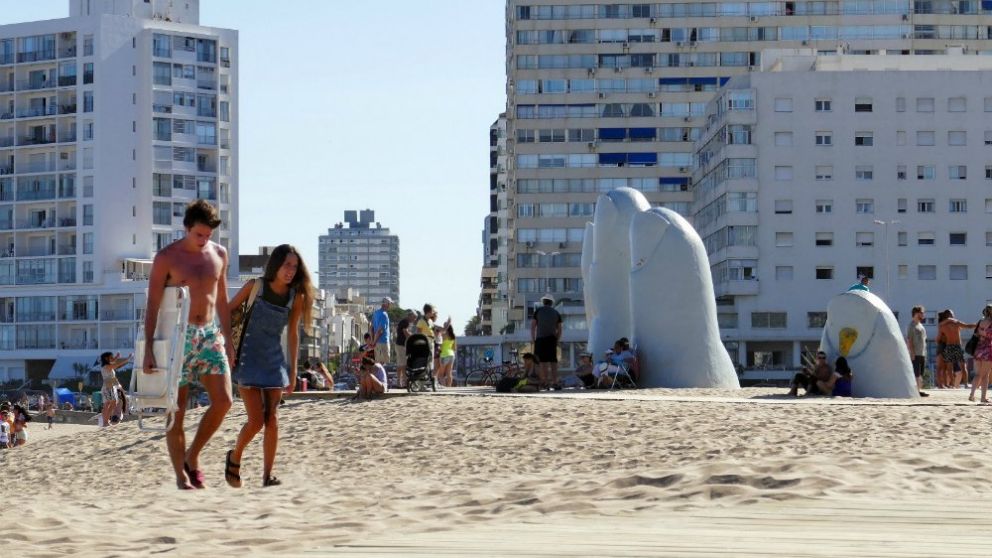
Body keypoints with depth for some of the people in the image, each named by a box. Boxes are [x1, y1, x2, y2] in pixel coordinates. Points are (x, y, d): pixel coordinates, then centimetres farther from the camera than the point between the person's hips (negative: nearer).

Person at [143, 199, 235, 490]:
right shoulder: (166, 258, -6)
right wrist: (148, 349, -13)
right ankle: (181, 476, 3)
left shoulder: (219, 254, 8)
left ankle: (192, 456, 11)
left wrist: (228, 340, 13)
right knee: (177, 410, -2)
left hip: (210, 335, 4)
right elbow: (152, 305, -7)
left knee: (223, 401, -7)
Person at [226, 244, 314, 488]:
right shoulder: (255, 287, -10)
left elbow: (292, 335, 6)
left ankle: (267, 476, 3)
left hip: (274, 358, 3)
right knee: (256, 419, -9)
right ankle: (234, 458, 17)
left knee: (272, 419, -3)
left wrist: (293, 371, 6)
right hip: (248, 356, -3)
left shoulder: (296, 296, -1)